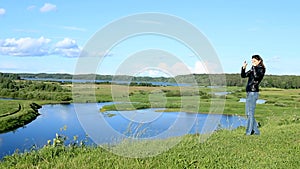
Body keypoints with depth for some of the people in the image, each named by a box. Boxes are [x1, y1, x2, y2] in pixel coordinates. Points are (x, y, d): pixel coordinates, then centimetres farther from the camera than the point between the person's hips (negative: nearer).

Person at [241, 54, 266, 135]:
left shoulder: (261, 69, -6)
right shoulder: (253, 69, 17)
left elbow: (256, 76, -25)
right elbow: (243, 75, 13)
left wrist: (254, 66, -20)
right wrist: (244, 67, -1)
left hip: (253, 93, -9)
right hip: (249, 92, 9)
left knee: (250, 113, -6)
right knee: (248, 113, 12)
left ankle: (249, 132, 1)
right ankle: (256, 131, 20)